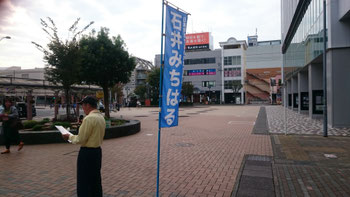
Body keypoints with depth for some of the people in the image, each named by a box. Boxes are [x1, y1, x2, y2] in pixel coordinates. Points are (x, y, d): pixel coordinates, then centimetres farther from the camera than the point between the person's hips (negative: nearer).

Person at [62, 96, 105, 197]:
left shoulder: (89, 118, -20)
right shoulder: (101, 117, 7)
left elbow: (80, 139, -18)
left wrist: (70, 137, -1)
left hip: (87, 152, -9)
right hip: (97, 150, 9)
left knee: (84, 184, 3)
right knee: (96, 181, 18)